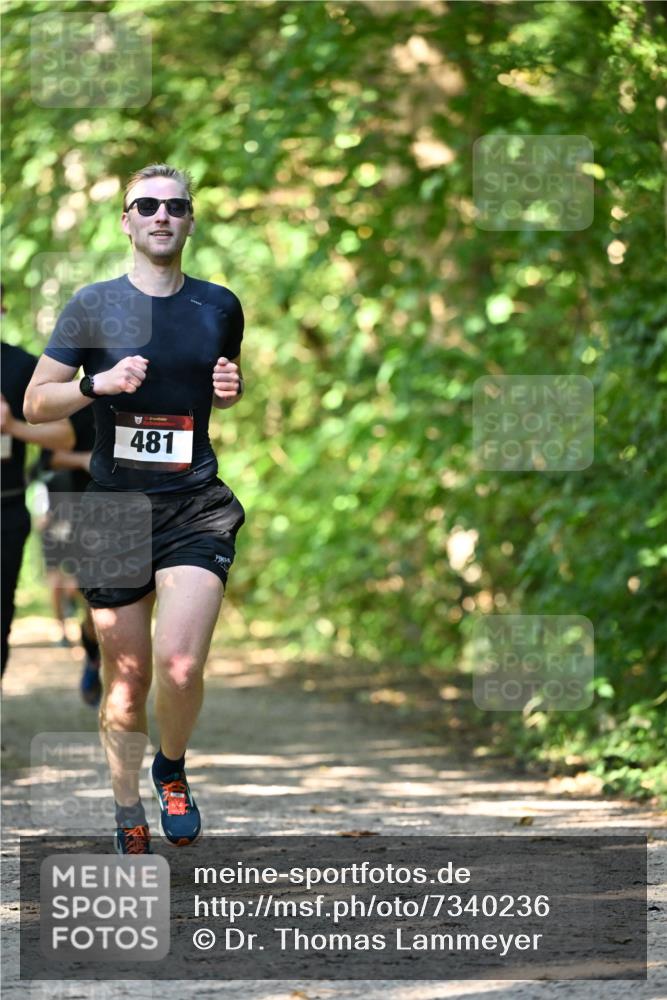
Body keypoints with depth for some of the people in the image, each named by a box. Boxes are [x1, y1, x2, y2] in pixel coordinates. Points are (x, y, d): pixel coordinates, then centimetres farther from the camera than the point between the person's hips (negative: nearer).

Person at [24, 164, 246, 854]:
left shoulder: (219, 307, 9)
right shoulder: (93, 306, 1)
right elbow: (35, 404, 3)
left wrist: (231, 389, 2)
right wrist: (99, 383, -14)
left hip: (195, 508, 1)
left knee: (179, 666, -17)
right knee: (126, 679, 4)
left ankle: (172, 769, 13)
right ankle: (129, 816, 21)